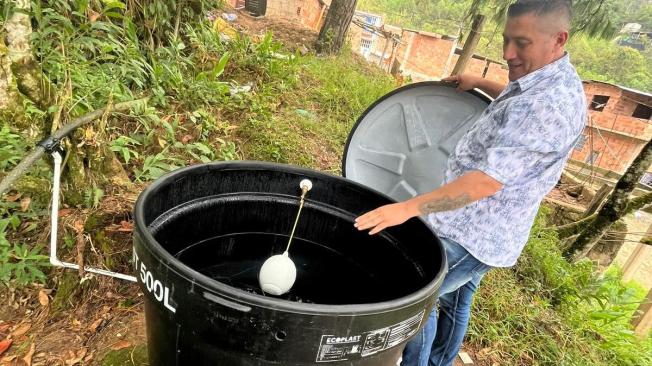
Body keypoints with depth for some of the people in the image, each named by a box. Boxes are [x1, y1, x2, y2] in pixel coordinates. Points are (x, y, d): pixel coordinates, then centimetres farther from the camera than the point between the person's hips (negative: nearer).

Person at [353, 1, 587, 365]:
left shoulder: (549, 103, -28)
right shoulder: (554, 82, 5)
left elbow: (488, 181, -34)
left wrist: (408, 207, -36)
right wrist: (480, 83, 22)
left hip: (474, 233, -10)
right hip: (486, 229, 10)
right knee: (455, 299, 23)